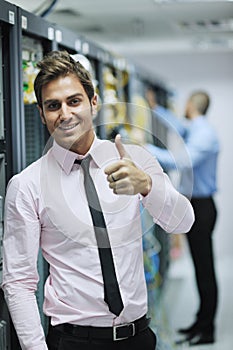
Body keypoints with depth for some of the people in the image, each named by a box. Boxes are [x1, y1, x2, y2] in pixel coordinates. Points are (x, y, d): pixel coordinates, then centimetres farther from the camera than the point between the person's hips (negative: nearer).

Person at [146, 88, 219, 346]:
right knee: (200, 267, 14)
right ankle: (202, 322, 23)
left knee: (204, 268, -4)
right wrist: (155, 108, 40)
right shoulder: (194, 130, 12)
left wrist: (147, 149, -27)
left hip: (201, 207, -10)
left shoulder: (204, 134, -18)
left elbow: (183, 161, -31)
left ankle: (206, 330, 2)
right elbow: (178, 127, 35)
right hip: (194, 205, 10)